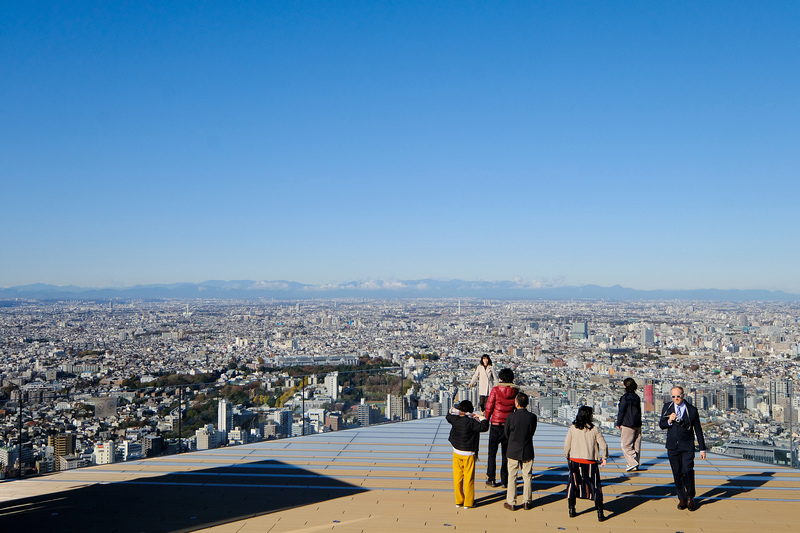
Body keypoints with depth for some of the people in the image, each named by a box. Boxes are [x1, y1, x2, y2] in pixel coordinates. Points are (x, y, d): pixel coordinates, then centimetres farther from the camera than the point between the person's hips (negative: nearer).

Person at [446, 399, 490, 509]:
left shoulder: (454, 419, -4)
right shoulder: (471, 422, -19)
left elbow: (448, 416, 18)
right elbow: (484, 427, -25)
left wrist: (454, 410, 21)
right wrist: (481, 418, -10)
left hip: (456, 452, 5)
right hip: (468, 454, -5)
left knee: (457, 477, 13)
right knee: (469, 478, 5)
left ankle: (458, 501, 21)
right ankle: (468, 502, 13)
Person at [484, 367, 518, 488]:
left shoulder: (495, 390, -11)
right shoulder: (516, 391, -2)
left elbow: (489, 407, -8)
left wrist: (486, 422, 5)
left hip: (496, 425, -3)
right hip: (509, 425, 3)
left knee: (492, 453, 9)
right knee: (506, 453, 12)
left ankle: (491, 479, 9)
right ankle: (505, 481, 15)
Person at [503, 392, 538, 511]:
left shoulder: (510, 417, -16)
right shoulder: (533, 417, -10)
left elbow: (507, 435, -5)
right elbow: (532, 433, 2)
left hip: (513, 451, -2)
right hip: (527, 452, 2)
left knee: (512, 477, 9)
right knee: (527, 476, 14)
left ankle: (511, 503, 14)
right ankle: (527, 502, 20)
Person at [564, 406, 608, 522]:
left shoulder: (573, 428, -4)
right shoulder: (594, 429, -8)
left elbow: (566, 445, -2)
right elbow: (603, 445, -6)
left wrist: (567, 457, 13)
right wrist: (604, 458, 10)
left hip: (574, 461, 2)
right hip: (590, 462, -2)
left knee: (573, 485, 14)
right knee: (595, 487, 9)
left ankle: (571, 510, 19)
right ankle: (600, 513, 9)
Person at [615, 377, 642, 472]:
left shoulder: (625, 397, -13)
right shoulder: (637, 397, 9)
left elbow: (621, 412, -11)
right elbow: (639, 411, 17)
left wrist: (618, 423, -2)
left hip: (627, 424, -8)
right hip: (637, 424, 8)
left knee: (625, 444, -2)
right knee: (636, 444, 11)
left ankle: (633, 462, -12)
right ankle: (635, 465, 16)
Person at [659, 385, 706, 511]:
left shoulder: (692, 410, -2)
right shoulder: (667, 407, 4)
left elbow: (698, 430, 4)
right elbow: (661, 425, 8)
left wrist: (702, 449, 5)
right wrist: (669, 421, -15)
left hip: (687, 446, -2)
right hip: (672, 446, 2)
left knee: (688, 470, -13)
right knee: (677, 473, 5)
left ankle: (690, 497, 8)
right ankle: (682, 498, 19)